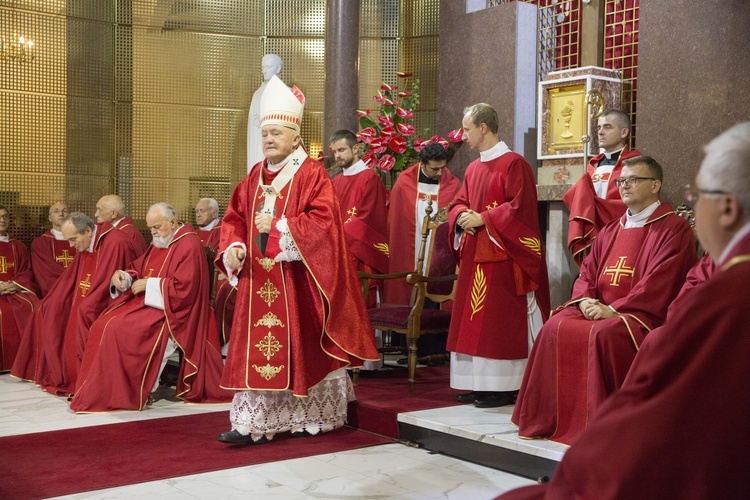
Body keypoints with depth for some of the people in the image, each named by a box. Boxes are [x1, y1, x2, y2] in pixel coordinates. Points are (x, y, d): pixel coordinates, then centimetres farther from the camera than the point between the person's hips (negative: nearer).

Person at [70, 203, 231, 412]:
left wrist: (149, 284, -15)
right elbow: (138, 268, 21)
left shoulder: (188, 246, -12)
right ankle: (95, 391, -7)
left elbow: (183, 288, -20)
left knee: (118, 328, -26)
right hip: (146, 302, 9)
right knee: (102, 325, -8)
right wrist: (122, 275, -1)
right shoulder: (159, 244, 17)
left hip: (169, 311, -9)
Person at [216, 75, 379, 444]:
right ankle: (253, 423, 5)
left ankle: (311, 417, 20)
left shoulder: (311, 175, -7)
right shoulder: (255, 176, 13)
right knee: (257, 347, 2)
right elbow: (234, 219, 14)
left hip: (295, 279, -6)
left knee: (298, 346, 3)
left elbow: (322, 222, -17)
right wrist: (233, 248, -5)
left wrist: (277, 227, -18)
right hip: (258, 280, 6)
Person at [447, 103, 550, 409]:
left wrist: (483, 218, -16)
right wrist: (461, 216, -3)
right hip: (474, 256, 9)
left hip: (500, 256, -9)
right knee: (474, 322, 9)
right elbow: (458, 203, 19)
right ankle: (482, 384, 17)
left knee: (499, 321, -7)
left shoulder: (513, 163, -9)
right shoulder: (473, 169, 16)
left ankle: (505, 387, 0)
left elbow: (519, 207, -17)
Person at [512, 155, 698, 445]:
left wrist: (613, 309, -20)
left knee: (603, 333, -34)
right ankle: (553, 420, -10)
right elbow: (587, 272, 17)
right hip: (599, 309, 7)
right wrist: (585, 300, -6)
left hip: (645, 315, -7)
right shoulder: (612, 230, 20)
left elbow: (657, 284, -15)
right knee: (556, 328, -17)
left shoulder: (673, 229, -3)